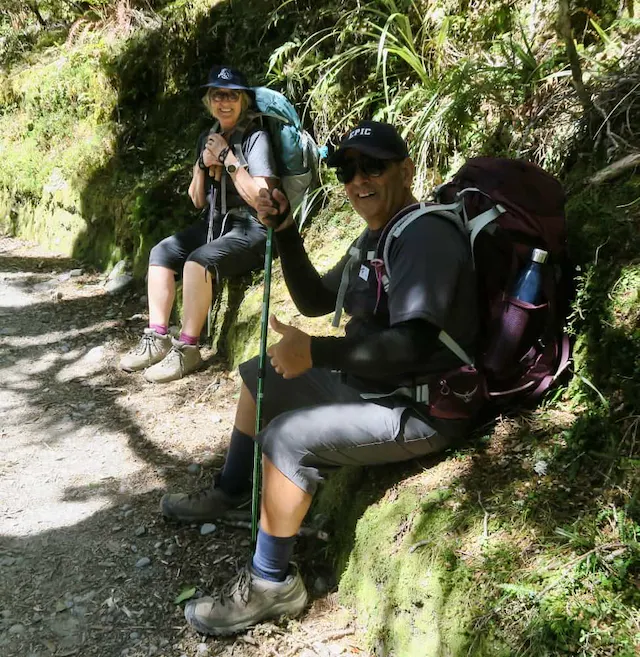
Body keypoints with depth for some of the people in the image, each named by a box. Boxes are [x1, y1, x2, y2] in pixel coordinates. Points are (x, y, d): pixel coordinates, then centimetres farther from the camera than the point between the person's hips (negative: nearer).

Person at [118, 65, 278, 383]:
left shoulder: (256, 138, -9)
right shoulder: (208, 138, 12)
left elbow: (263, 199, -20)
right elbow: (197, 201, 14)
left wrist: (227, 158, -17)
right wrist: (202, 165, -4)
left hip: (251, 229, -7)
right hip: (214, 223, 8)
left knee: (198, 261, -30)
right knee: (162, 251, -9)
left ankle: (187, 348, -19)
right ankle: (157, 338, -5)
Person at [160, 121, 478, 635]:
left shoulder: (426, 236, -21)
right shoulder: (375, 236, 11)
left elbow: (414, 343, -32)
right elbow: (315, 300, 12)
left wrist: (316, 352, -29)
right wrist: (285, 233, 0)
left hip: (421, 410, -10)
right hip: (369, 385, 11)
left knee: (288, 436, -28)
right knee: (260, 375, 17)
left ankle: (272, 584, -8)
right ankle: (230, 493, 32)